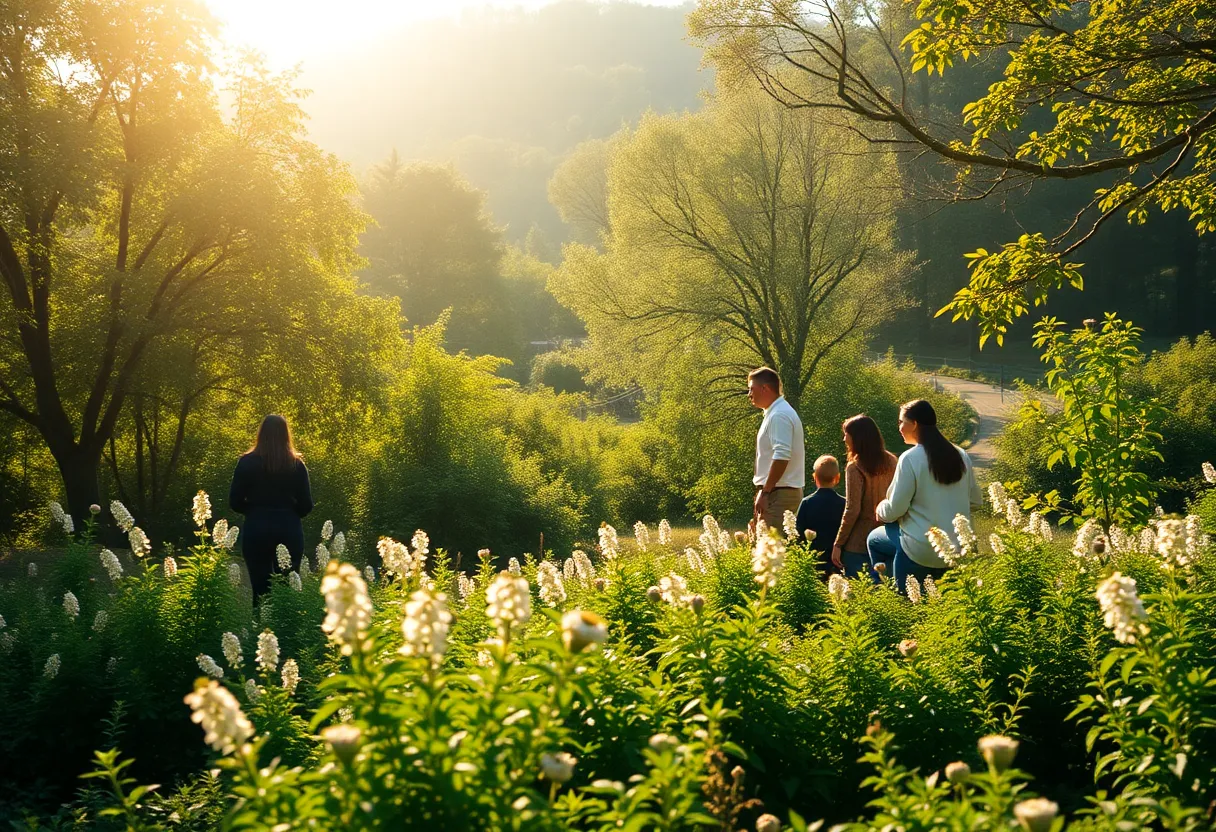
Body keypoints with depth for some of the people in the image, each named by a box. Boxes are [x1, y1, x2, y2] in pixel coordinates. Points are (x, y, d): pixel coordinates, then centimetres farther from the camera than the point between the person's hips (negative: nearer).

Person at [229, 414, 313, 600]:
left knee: (260, 588, 4)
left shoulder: (247, 463, -3)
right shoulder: (296, 465, 0)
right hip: (289, 530, 1)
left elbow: (235, 502, -1)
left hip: (256, 530, -1)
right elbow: (306, 506, 1)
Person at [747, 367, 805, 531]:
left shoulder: (779, 416, -14)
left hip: (779, 494, -10)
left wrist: (765, 492, -22)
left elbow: (782, 457, -23)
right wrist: (763, 492, 22)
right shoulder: (773, 414, 18)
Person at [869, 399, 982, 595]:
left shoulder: (910, 459, -15)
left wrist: (880, 511, 10)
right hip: (958, 548, 5)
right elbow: (976, 499, 12)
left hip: (922, 550, -5)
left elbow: (896, 507, -12)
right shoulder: (961, 455, 3)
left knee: (874, 539, 22)